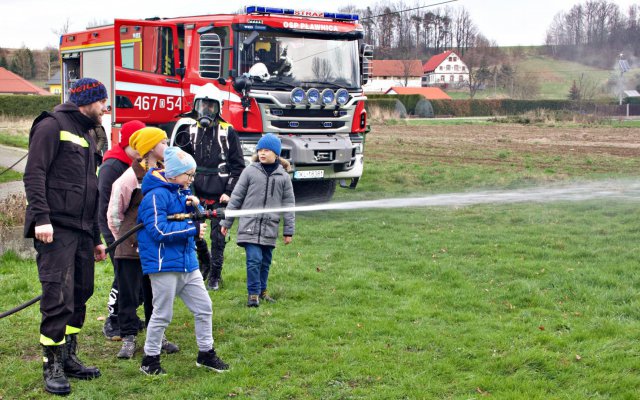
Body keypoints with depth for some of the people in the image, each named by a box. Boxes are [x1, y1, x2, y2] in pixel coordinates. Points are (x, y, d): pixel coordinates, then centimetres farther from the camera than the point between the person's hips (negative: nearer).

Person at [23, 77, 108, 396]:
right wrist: (41, 217, -22)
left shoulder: (86, 137, 23)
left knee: (79, 295, 10)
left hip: (81, 231, 9)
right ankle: (52, 366, -3)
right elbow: (34, 174, -13)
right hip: (55, 229, -9)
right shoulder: (52, 126, -3)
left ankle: (69, 358, 20)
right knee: (58, 297, -11)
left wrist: (96, 238, 25)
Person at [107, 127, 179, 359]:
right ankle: (129, 338, 14)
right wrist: (126, 238, 5)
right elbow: (114, 214, -2)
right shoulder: (130, 178, -11)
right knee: (129, 294, 3)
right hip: (131, 247, -5)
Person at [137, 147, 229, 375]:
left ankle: (206, 353, 24)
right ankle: (150, 359, 15)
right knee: (162, 315, 0)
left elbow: (198, 221, 20)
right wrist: (192, 229, -18)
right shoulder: (156, 195, -15)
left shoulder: (181, 192, 13)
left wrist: (196, 207, -2)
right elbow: (159, 230, -23)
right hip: (164, 264, -9)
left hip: (187, 262, 9)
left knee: (204, 308, 12)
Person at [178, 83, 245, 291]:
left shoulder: (228, 132, 0)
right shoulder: (190, 132, 8)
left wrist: (229, 192, -5)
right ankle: (203, 264, 24)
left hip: (219, 195, -2)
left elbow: (238, 166, 1)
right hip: (196, 194, 2)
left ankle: (215, 275, 15)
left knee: (218, 237, 3)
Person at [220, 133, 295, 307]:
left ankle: (262, 290, 29)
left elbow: (288, 203, 8)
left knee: (265, 262, 12)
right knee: (254, 259, -11)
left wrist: (288, 231, 5)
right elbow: (236, 197, 5)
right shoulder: (250, 171, 0)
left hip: (270, 227, 2)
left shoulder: (283, 176, 4)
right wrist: (226, 222, 5)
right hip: (250, 225, -2)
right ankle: (253, 294, 0)